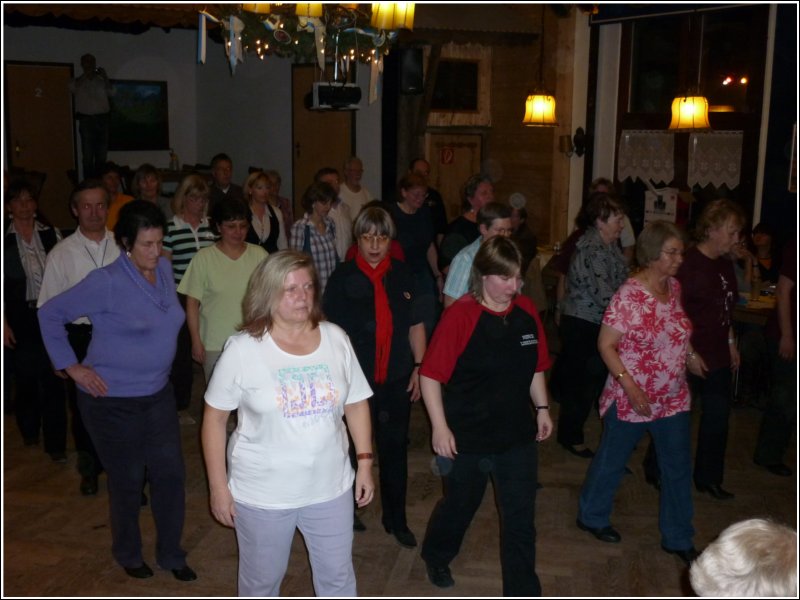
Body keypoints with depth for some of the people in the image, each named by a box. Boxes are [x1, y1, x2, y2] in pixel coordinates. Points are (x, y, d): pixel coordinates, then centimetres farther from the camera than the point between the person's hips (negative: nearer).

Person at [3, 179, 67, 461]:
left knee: (53, 378, -1)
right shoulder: (5, 239, -3)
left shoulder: (51, 234, 1)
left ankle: (55, 443, 7)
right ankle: (29, 430, 35)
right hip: (21, 317, 0)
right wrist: (4, 323, -4)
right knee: (25, 376, 10)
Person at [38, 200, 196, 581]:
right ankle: (128, 555, 34)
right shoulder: (107, 282, -19)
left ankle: (171, 555, 27)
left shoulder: (164, 269, 0)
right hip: (112, 398, -5)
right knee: (128, 481, 9)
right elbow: (50, 314, -11)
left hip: (157, 394, 6)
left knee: (171, 474, 8)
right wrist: (71, 366, -11)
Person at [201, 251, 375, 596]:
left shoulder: (336, 339, -4)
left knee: (338, 576, 19)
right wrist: (218, 486, -7)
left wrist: (365, 463, 2)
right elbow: (214, 418, -8)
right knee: (261, 580, 18)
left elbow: (356, 403, 5)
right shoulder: (242, 349, -14)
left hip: (330, 488, 3)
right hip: (262, 493, -2)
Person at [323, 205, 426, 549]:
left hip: (396, 380, 3)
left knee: (395, 450, 12)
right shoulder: (343, 277, -8)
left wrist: (418, 366, 4)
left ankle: (396, 520, 28)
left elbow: (415, 325, 10)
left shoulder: (402, 276, 3)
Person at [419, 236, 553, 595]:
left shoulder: (526, 311, -4)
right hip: (467, 436, -3)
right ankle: (436, 555, 50)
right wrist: (440, 427, -18)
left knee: (520, 518, 9)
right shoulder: (460, 315, -19)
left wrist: (542, 408, 10)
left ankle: (522, 592, 26)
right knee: (460, 504, 20)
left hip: (517, 434, 4)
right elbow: (431, 375, -17)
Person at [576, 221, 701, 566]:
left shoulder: (674, 287, 1)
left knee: (678, 467, 12)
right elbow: (606, 345, -18)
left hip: (674, 398, 6)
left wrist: (689, 354, 2)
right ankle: (591, 516, 37)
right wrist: (629, 386, -24)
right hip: (631, 400, -6)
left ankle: (678, 539, 28)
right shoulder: (628, 296, -20)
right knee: (612, 460, 13)